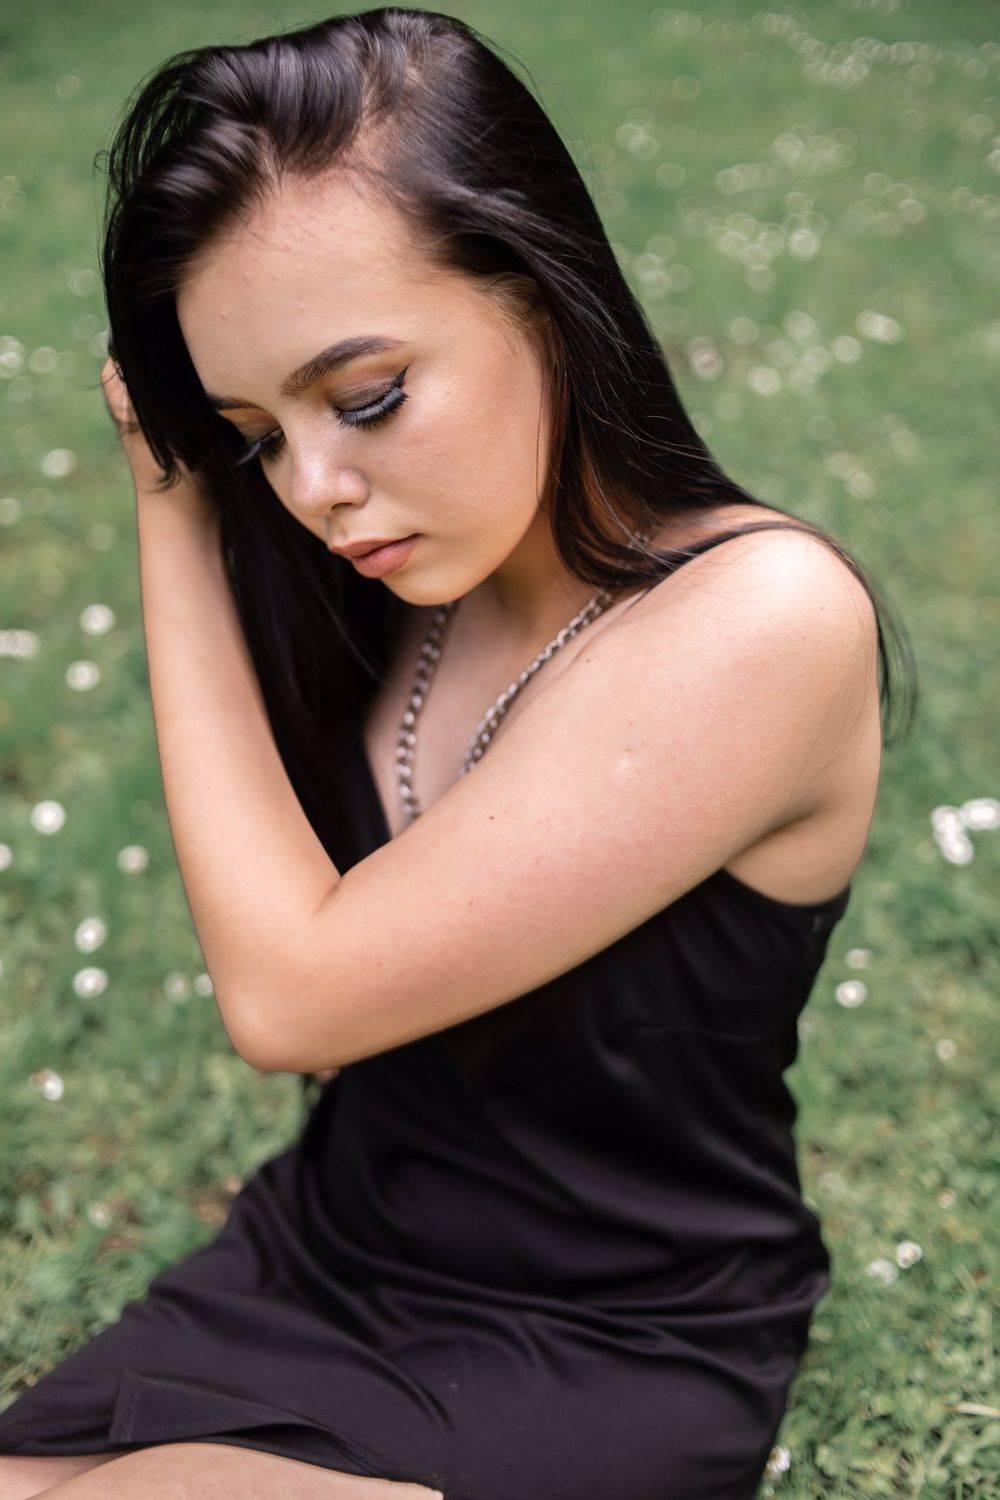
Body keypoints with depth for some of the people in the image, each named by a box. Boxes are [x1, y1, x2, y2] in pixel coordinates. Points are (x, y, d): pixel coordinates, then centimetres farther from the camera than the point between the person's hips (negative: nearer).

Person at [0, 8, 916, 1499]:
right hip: (316, 1256, 6)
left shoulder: (765, 619, -25)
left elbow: (292, 993, -23)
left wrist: (177, 524, -16)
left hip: (596, 1368, -6)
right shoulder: (420, 580, -2)